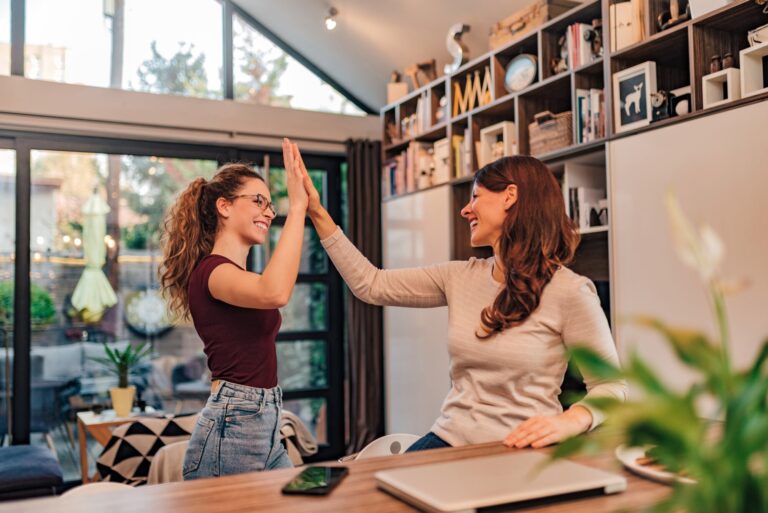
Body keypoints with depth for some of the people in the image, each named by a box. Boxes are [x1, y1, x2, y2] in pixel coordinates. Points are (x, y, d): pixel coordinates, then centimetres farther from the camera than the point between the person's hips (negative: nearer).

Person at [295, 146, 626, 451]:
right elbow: (371, 285, 10)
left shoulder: (570, 292, -9)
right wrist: (318, 214, 9)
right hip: (450, 439, 5)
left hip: (518, 450, -4)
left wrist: (567, 423, -25)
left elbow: (611, 385, -5)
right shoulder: (461, 277, 7)